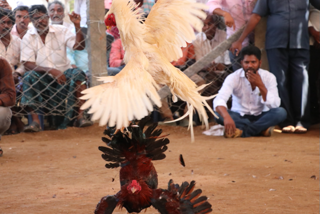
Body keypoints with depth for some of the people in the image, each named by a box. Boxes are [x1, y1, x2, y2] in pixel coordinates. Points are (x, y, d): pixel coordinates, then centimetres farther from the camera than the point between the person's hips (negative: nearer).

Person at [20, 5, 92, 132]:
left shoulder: (61, 31, 1)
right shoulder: (28, 38, -1)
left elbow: (79, 46, -11)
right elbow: (28, 65, -12)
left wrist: (77, 26, -25)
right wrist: (51, 71, -25)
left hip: (63, 74, 1)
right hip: (42, 78, -1)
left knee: (78, 74, -29)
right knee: (29, 77, -31)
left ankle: (80, 117, -31)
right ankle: (35, 120, -38)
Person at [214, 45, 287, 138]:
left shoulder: (269, 77, -10)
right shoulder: (233, 77, -15)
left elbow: (275, 105, -19)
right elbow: (219, 100, -31)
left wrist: (260, 85, -30)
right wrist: (227, 117, -52)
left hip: (260, 117, 1)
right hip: (239, 117, -1)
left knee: (281, 112, -28)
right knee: (218, 114, -31)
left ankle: (241, 130, -27)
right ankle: (261, 129, -26)